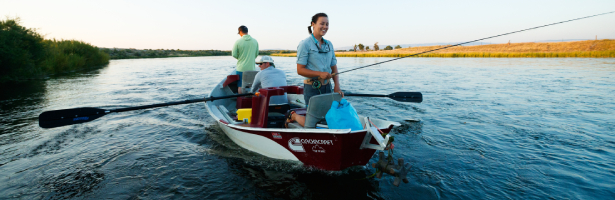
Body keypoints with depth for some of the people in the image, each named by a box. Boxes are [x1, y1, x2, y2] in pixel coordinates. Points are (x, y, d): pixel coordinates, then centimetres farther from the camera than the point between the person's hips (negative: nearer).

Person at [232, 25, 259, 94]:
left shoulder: (238, 42, -9)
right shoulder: (255, 41, 1)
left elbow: (234, 55, -7)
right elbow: (256, 54, 8)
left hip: (241, 68, -3)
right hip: (252, 68, 3)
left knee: (240, 87, 6)